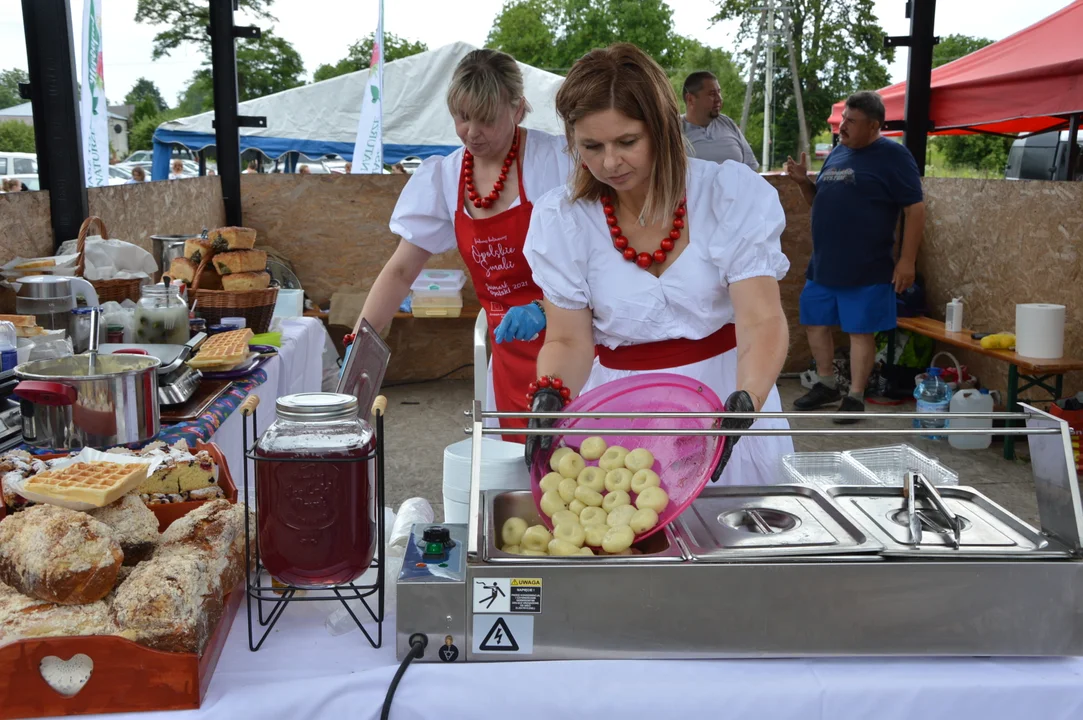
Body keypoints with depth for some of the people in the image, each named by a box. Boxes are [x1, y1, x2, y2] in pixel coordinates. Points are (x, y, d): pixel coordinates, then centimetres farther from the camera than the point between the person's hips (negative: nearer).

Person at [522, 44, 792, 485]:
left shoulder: (733, 194, -12)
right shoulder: (562, 220, -8)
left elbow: (762, 322, -18)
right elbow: (569, 341, -6)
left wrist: (744, 403, -36)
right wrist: (549, 396, -27)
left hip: (728, 391, 0)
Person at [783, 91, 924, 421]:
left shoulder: (893, 156, -9)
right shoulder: (837, 152, 12)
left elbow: (915, 210, -11)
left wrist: (907, 260, -15)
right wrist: (803, 181, 1)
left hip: (865, 269, -7)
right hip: (823, 264, 7)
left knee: (861, 331, 0)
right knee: (815, 322, 13)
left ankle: (855, 398, 11)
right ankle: (826, 385, 28)